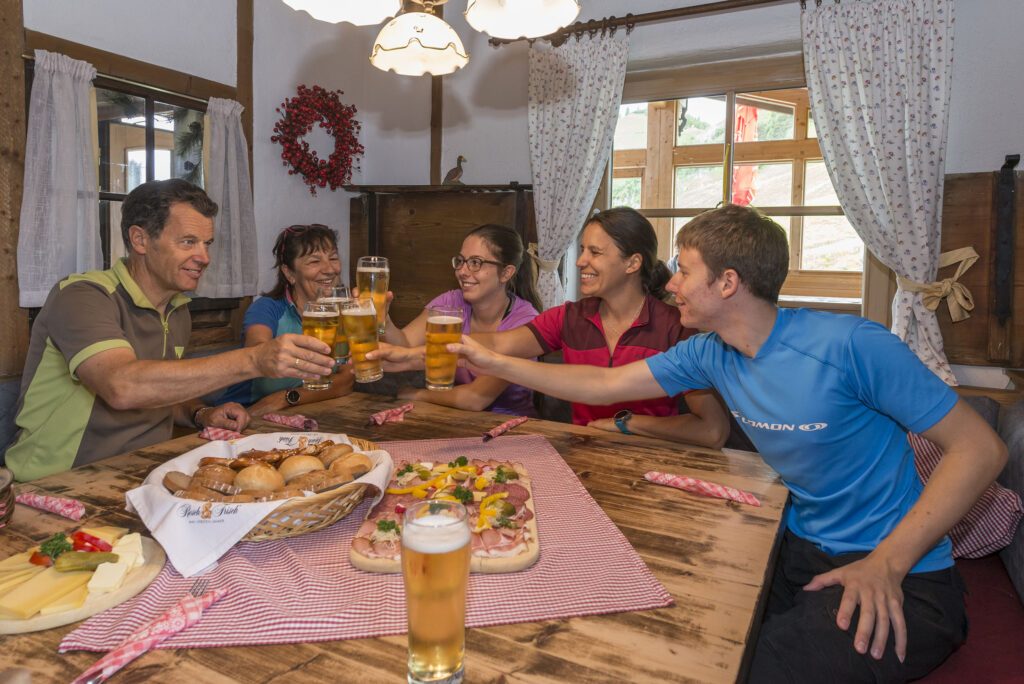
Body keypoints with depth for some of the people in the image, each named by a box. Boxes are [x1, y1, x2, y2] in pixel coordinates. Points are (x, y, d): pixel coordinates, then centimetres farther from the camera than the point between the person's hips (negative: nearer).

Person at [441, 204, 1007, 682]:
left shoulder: (849, 345, -22)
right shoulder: (710, 353, -2)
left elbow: (981, 449, -16)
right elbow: (604, 384, 5)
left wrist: (887, 563, -24)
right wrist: (496, 364, 4)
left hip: (898, 578, -5)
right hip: (802, 552, 6)